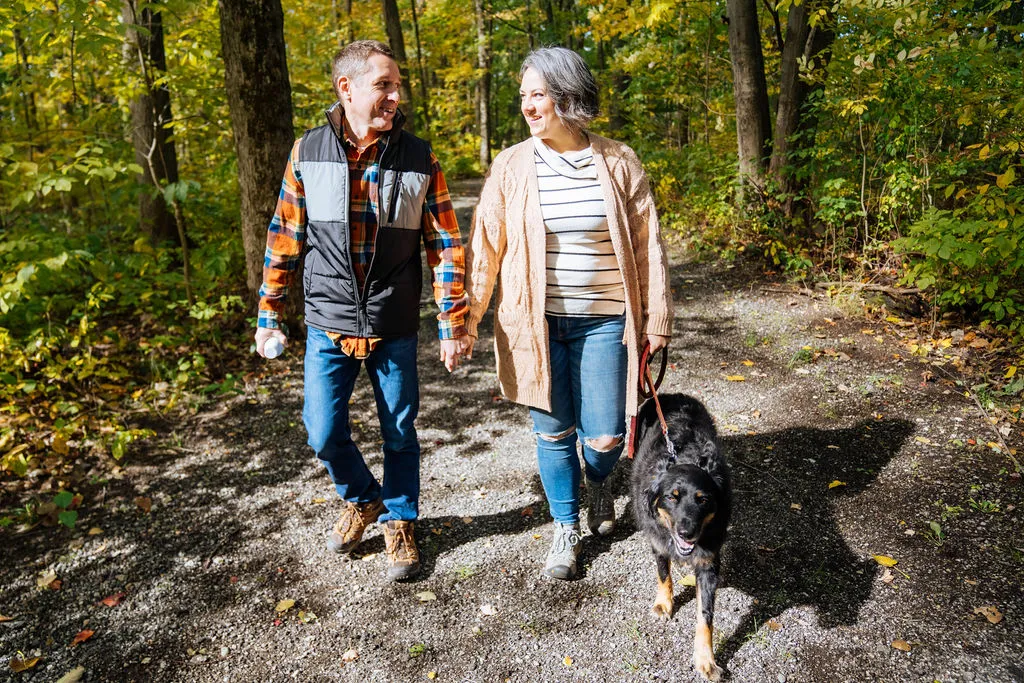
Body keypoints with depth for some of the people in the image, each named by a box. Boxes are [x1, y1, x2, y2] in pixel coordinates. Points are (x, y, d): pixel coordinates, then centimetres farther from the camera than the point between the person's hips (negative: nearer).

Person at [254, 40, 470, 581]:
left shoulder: (418, 158, -4)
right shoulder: (308, 152, -1)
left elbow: (445, 245, -2)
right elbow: (284, 237, 5)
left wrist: (452, 325, -5)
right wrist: (269, 316, 5)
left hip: (394, 329, 0)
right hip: (328, 324, 1)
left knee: (400, 433, 10)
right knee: (324, 432, 3)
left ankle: (399, 522, 34)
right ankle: (362, 499, 34)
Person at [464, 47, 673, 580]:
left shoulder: (618, 164, -2)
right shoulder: (511, 166, -1)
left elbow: (647, 247, 2)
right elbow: (485, 248, 2)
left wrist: (656, 317, 3)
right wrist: (467, 318, 3)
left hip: (602, 323, 0)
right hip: (536, 322, 1)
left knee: (604, 438, 1)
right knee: (553, 433, 9)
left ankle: (598, 481, 40)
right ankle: (566, 527, 32)